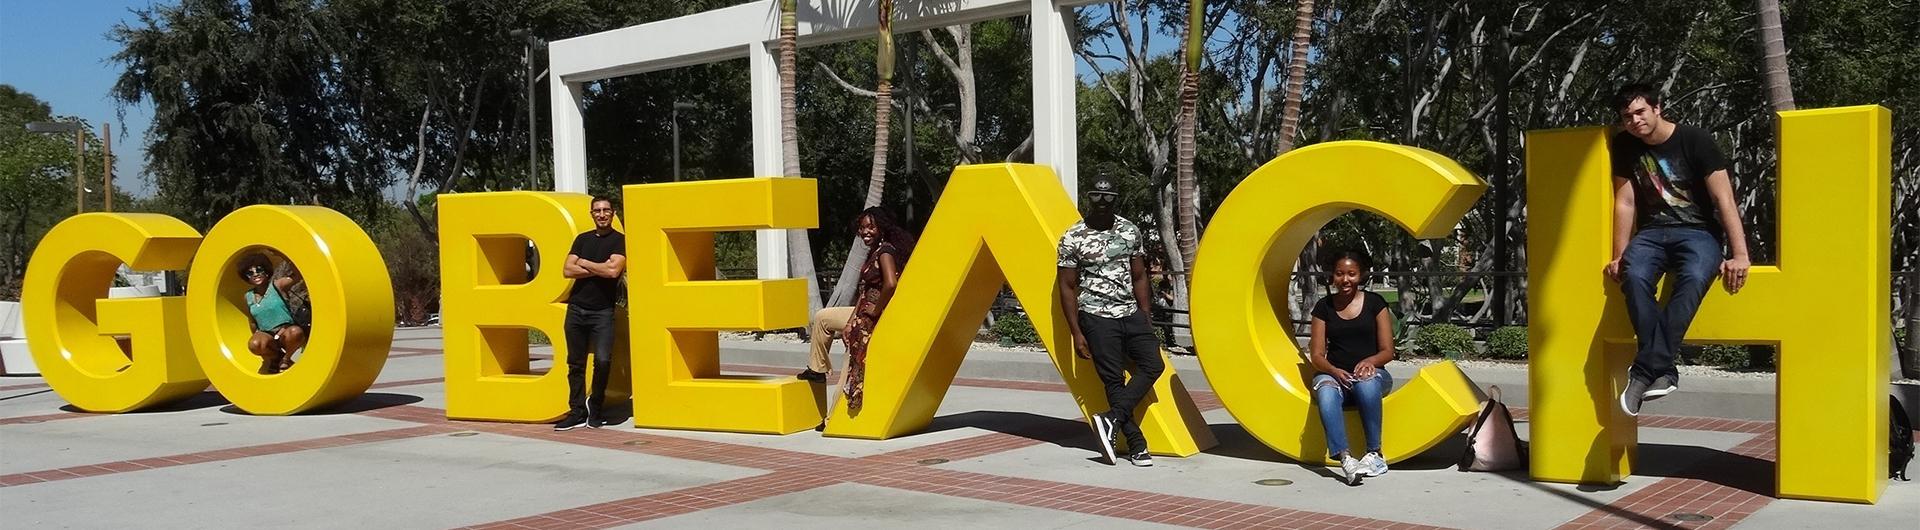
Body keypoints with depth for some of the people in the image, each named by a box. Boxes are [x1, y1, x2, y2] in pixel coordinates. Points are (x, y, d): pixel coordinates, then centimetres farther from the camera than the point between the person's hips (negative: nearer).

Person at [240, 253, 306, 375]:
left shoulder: (278, 285, -7)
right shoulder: (249, 297, 4)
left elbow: (299, 273, -20)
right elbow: (252, 321, 18)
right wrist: (258, 335, 13)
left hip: (286, 331, -3)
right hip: (267, 335, 3)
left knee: (296, 332, -38)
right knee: (254, 344, -32)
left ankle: (285, 359, -5)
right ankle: (276, 356, 4)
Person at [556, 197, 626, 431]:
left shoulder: (619, 240, 0)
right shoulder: (582, 239, 13)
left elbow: (613, 270, -16)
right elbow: (568, 270, 3)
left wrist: (584, 263, -3)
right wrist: (599, 270, -7)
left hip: (602, 311, -4)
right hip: (576, 308, 4)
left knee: (603, 360, -16)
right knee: (575, 362, 6)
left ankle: (595, 406, 5)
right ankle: (577, 412, 14)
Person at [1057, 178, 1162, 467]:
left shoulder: (1130, 230, 7)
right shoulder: (1073, 239, -5)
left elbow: (1139, 276, 13)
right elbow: (1067, 287, -3)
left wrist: (1146, 318, 8)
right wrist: (1077, 333, -7)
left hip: (1131, 313, 5)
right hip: (1097, 317, -5)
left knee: (1153, 365, -8)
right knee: (1114, 380, -3)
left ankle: (1111, 419, -7)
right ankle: (1136, 445, 2)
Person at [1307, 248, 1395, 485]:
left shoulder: (1375, 303, 6)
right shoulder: (1324, 306, 9)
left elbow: (1388, 351, 4)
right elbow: (1316, 355, 5)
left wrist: (1370, 362, -19)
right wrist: (1334, 371, -16)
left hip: (1370, 373, -1)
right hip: (1334, 374, 1)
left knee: (1367, 386, -38)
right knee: (1325, 394, -36)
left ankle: (1374, 454, -29)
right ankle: (1344, 457, -49)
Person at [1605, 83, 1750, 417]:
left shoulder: (1694, 140, -5)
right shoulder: (1625, 145, 7)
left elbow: (1724, 198, -9)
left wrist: (1740, 255, -16)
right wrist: (1619, 255, 5)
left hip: (1698, 232, -3)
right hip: (1652, 232, 3)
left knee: (1694, 278, -38)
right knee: (1634, 276, -34)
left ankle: (1647, 369, -39)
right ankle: (1663, 371, -37)